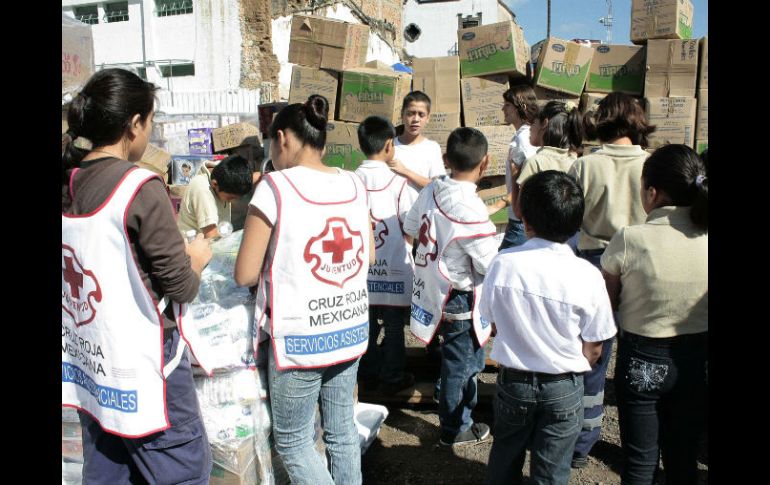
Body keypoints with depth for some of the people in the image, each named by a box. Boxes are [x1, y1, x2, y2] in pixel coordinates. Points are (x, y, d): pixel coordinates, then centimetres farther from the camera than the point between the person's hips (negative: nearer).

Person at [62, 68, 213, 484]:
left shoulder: (68, 182, 2)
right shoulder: (141, 189, -19)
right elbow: (181, 287, -16)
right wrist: (197, 257, 3)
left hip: (86, 361, 8)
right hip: (140, 365, -7)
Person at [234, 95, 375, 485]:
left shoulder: (275, 187, -13)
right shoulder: (354, 184, 2)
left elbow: (245, 275, -12)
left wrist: (279, 260, 7)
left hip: (300, 337, -5)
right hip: (351, 329, 6)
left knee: (292, 442, 11)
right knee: (342, 431, 19)